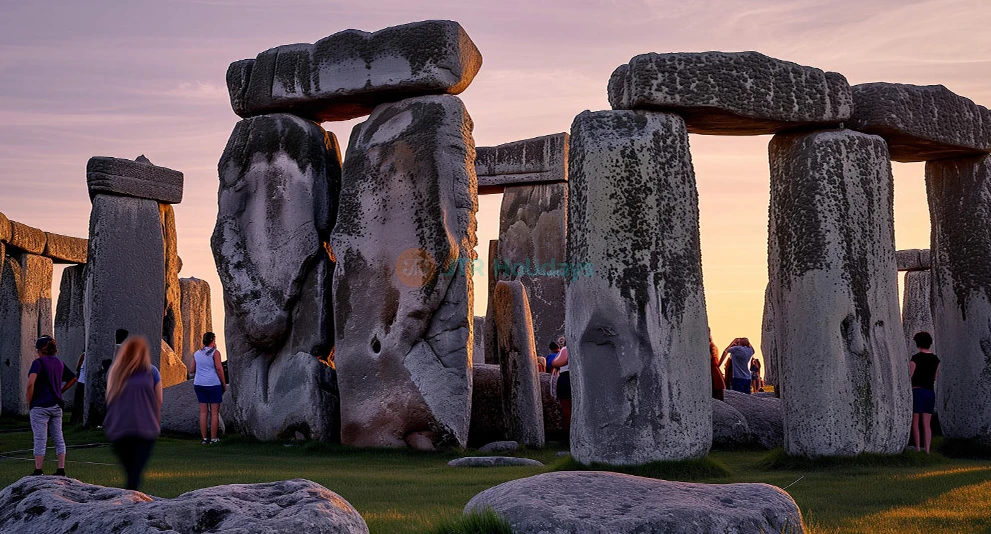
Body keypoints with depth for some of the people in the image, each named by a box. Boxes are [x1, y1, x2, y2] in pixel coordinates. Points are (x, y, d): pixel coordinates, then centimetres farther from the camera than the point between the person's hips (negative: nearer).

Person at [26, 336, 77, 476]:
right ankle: (61, 470, 8)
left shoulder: (38, 362, -11)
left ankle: (38, 471, 0)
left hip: (40, 406, -6)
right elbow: (73, 378, 21)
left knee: (40, 440, -2)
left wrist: (29, 401, -11)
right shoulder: (59, 362, 11)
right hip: (56, 406, 6)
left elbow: (31, 383, -24)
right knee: (58, 438, 9)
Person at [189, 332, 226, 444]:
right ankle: (213, 438, 2)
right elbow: (219, 368, -13)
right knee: (214, 413, 1)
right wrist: (224, 384, -6)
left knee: (203, 412, 7)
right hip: (213, 384, -5)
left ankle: (204, 438, 7)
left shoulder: (197, 354, 9)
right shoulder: (215, 353, -7)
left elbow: (191, 370, 13)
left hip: (199, 384, 5)